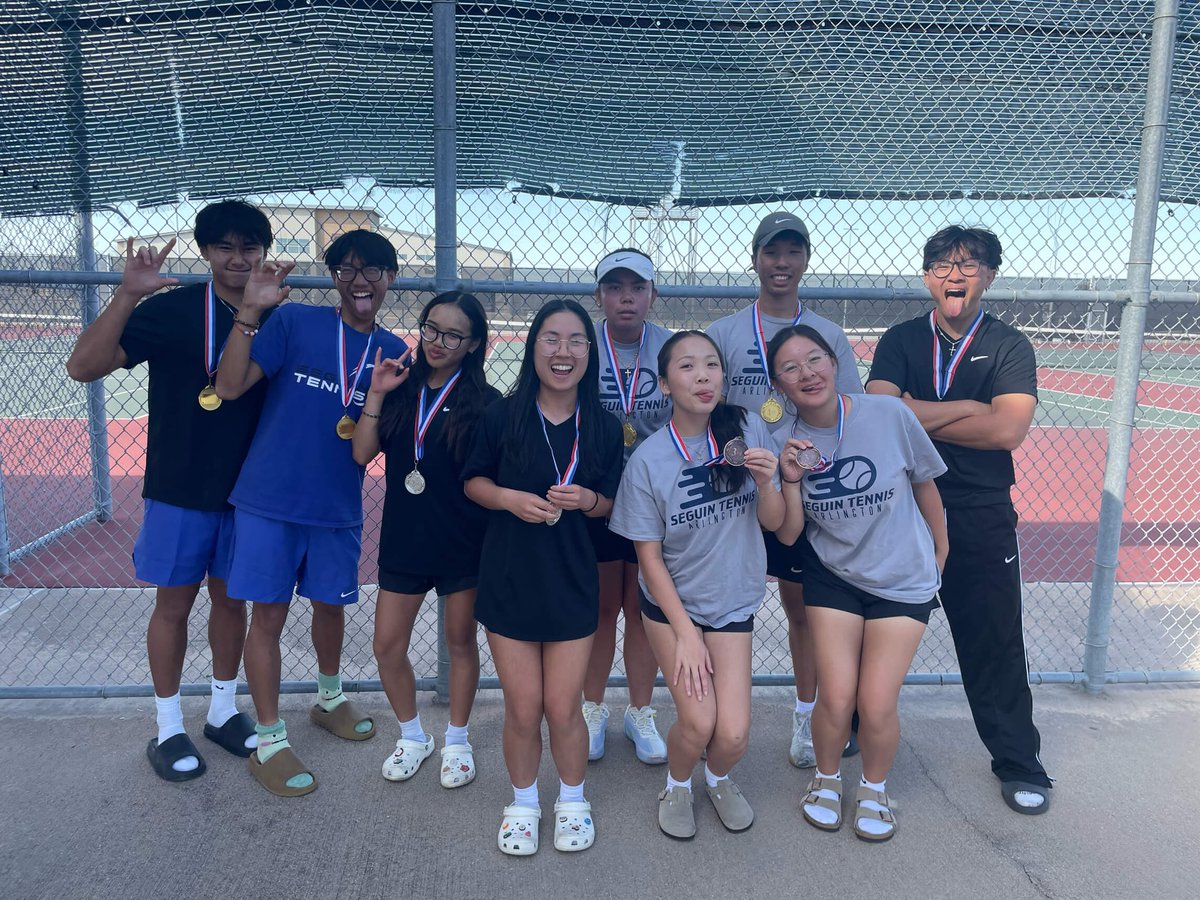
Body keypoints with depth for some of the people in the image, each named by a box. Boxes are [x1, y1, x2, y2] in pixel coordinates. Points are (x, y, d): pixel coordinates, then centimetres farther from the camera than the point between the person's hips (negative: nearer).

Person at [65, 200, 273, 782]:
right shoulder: (172, 309, -11)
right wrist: (127, 293, -28)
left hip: (246, 490, 3)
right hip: (179, 492, -3)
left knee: (231, 599, 14)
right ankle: (168, 729, 26)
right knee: (174, 603, 9)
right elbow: (84, 366, -19)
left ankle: (223, 712, 32)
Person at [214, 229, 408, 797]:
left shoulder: (393, 353, 3)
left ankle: (330, 698, 44)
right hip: (270, 499, -3)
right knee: (269, 616, 3)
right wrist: (250, 312, -23)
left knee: (331, 606, 19)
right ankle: (269, 743, 18)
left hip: (338, 507, 3)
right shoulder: (293, 321, -6)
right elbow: (230, 387, -14)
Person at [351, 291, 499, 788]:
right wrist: (376, 394, -10)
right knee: (388, 646, 8)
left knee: (460, 642, 13)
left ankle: (457, 741, 34)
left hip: (462, 542, -3)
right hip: (403, 538, 4)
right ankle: (413, 735, 33)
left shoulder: (483, 401, -8)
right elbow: (362, 453, -3)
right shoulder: (401, 389, 3)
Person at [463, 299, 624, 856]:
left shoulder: (604, 428, -2)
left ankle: (572, 801, 35)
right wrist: (510, 498, -16)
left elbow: (610, 504, 7)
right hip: (509, 580, 0)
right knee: (523, 709, 8)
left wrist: (586, 499, -15)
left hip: (571, 584, 1)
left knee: (562, 707, 6)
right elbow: (473, 481, 3)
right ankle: (523, 803, 35)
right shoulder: (502, 416, -6)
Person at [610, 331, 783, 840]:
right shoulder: (649, 459, -17)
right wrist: (684, 632, -10)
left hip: (733, 601, 2)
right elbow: (649, 557, -10)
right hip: (672, 602, -1)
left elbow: (773, 522, -4)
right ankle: (677, 787, 25)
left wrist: (764, 481, -25)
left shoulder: (748, 430, -11)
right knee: (697, 722, -10)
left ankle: (718, 779, 32)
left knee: (733, 734, -6)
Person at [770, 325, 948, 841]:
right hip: (833, 578, 1)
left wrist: (939, 555, 12)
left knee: (876, 705, -4)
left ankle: (874, 787, 29)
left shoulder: (889, 415, -18)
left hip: (904, 581, -1)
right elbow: (787, 535, -8)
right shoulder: (785, 441, -11)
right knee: (835, 699, -3)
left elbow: (925, 486, -1)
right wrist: (791, 481, -25)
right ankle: (826, 778, 30)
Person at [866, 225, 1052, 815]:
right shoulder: (901, 340, 4)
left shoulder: (1009, 346, 1)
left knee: (994, 643, 8)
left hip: (982, 520, -1)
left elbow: (1007, 430, -16)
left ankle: (1018, 764, 28)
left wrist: (917, 416, -15)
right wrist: (968, 409, -21)